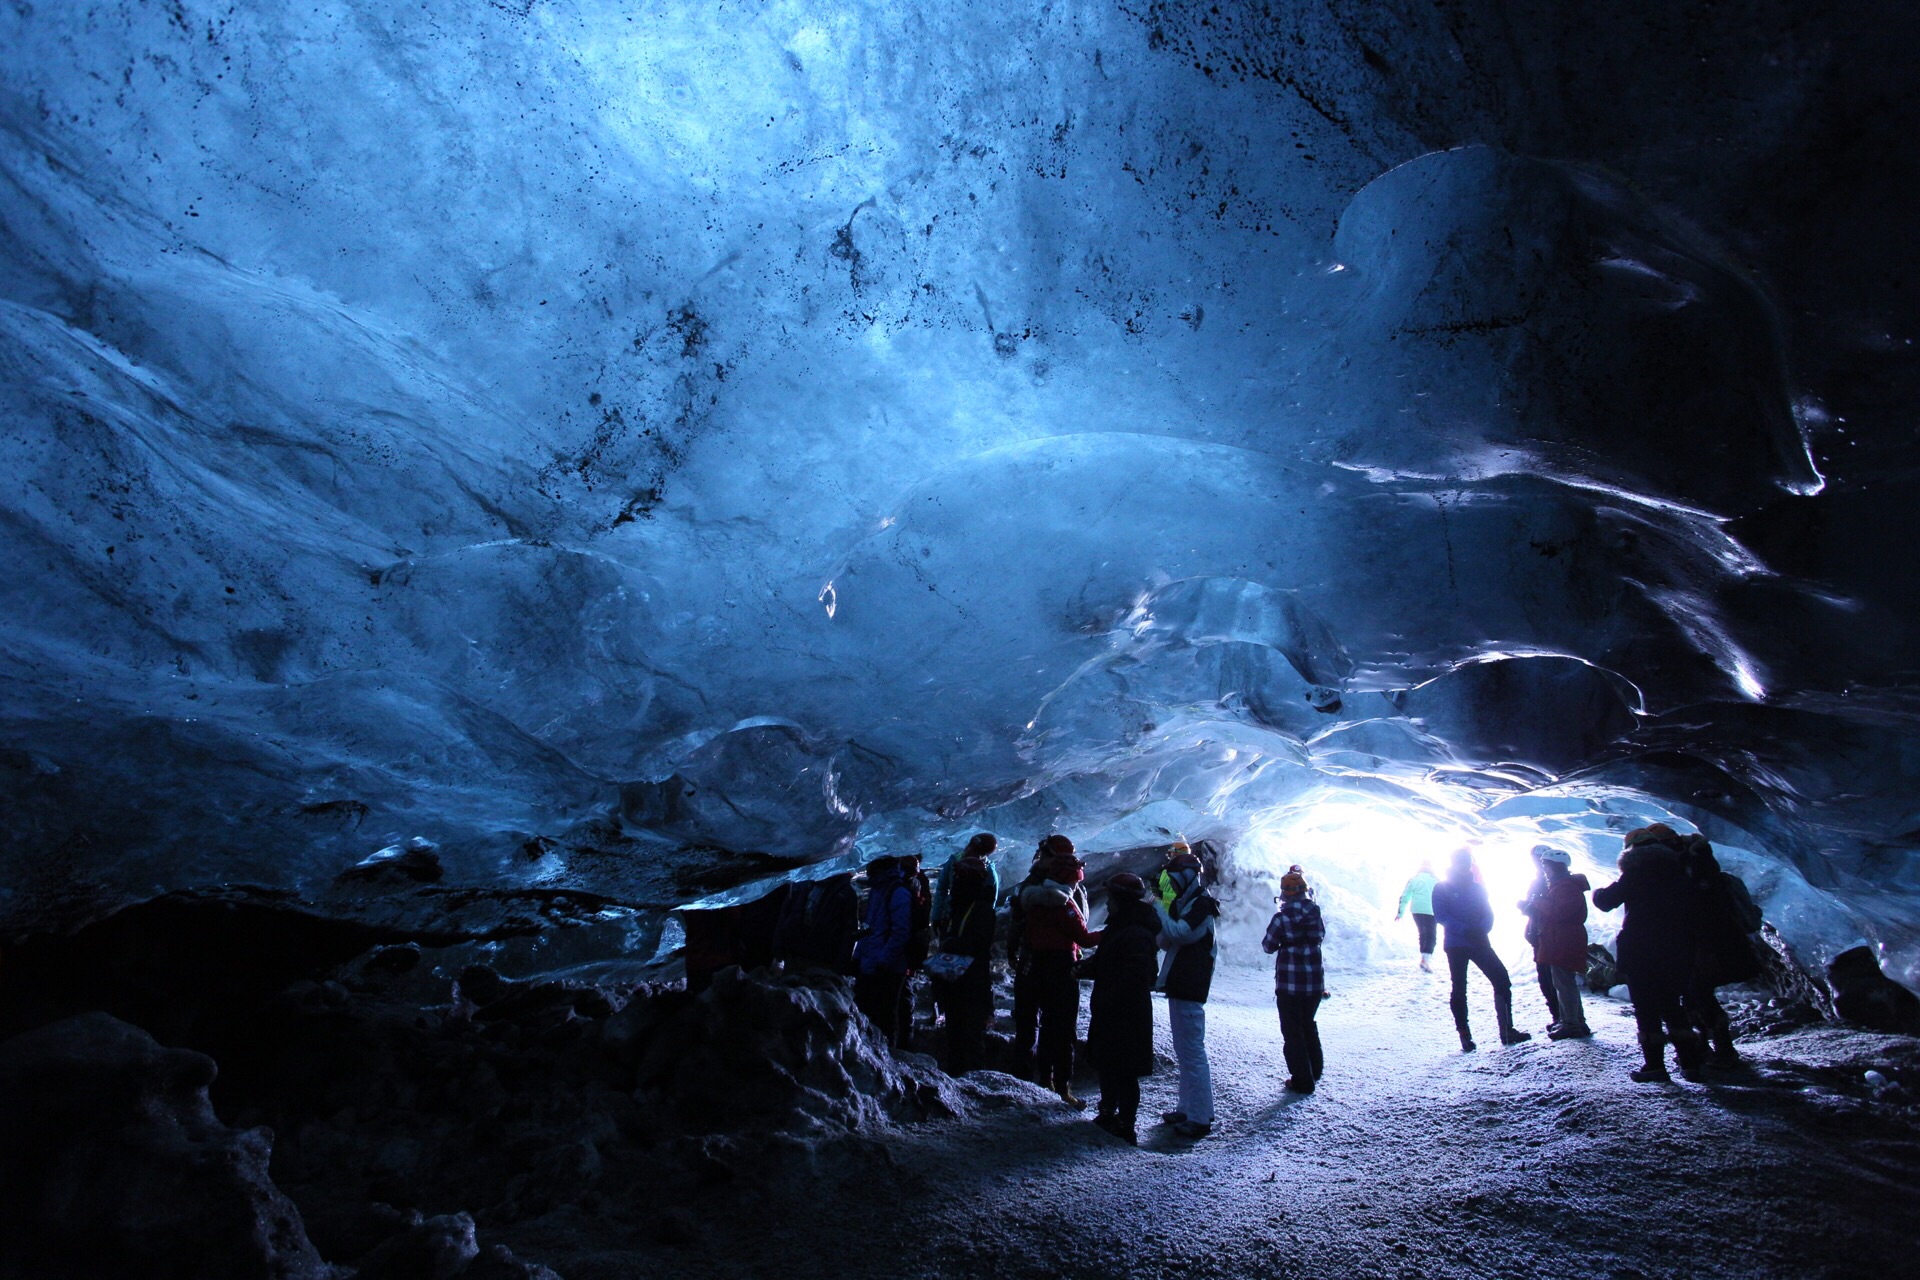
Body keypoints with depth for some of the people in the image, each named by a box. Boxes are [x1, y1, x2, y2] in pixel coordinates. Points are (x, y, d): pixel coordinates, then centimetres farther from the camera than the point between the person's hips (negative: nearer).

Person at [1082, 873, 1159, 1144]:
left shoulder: (1135, 934, -23)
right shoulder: (1118, 928, 11)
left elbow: (1135, 977, -28)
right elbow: (1103, 964, 19)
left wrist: (1110, 1001, -24)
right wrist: (1085, 968, 1)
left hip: (1127, 1017, -10)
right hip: (1109, 1013, 11)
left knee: (1123, 1072, 0)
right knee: (1105, 1064, 21)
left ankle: (1126, 1127, 12)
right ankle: (1107, 1114, 37)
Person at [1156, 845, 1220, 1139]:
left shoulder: (1202, 904, -13)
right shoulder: (1182, 903, 16)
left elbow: (1179, 933, -26)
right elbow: (1165, 942, 14)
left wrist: (1158, 910, -16)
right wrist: (1155, 917, -4)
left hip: (1190, 988, -10)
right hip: (1178, 985, 10)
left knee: (1193, 1052, -6)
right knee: (1184, 1051, 16)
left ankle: (1200, 1118, -1)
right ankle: (1188, 1109, 24)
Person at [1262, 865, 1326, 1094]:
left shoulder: (1282, 917, -15)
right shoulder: (1315, 913, -2)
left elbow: (1268, 946, -5)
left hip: (1289, 983, -5)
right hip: (1315, 982, 5)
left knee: (1293, 1031, 6)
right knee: (1308, 1024, 25)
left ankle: (1302, 1080, 9)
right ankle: (1315, 1070, 36)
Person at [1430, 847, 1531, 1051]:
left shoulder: (1477, 887, 13)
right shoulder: (1442, 888, 1)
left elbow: (1488, 914, 7)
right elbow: (1440, 915, -8)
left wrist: (1481, 930, -14)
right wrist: (1464, 930, -21)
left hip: (1479, 942, 4)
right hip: (1455, 945, -4)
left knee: (1502, 980, -4)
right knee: (1459, 989, -1)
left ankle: (1507, 1030, 4)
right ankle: (1464, 1035, 4)